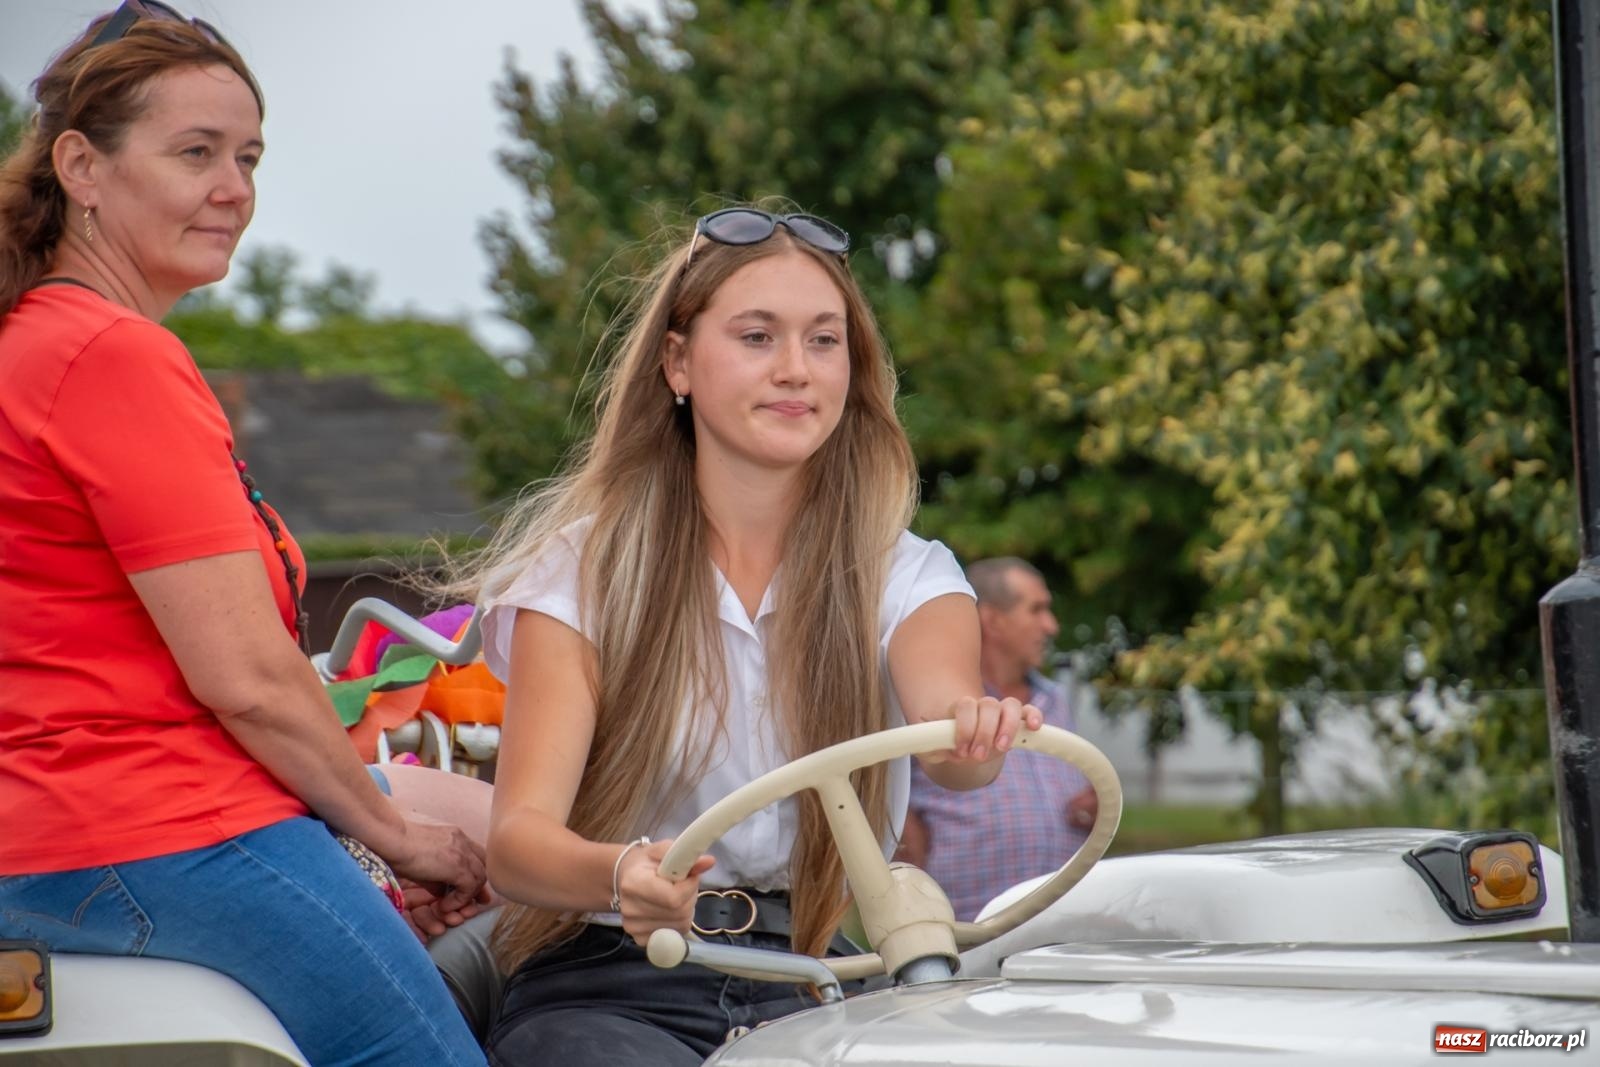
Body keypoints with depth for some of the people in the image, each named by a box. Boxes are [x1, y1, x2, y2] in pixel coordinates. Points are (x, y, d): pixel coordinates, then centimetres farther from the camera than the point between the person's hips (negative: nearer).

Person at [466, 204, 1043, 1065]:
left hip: (818, 993, 2)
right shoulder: (585, 570, 3)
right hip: (610, 988, -1)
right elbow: (517, 837, -8)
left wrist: (969, 733, -40)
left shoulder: (905, 578, 9)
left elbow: (942, 710, -14)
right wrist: (620, 874, -32)